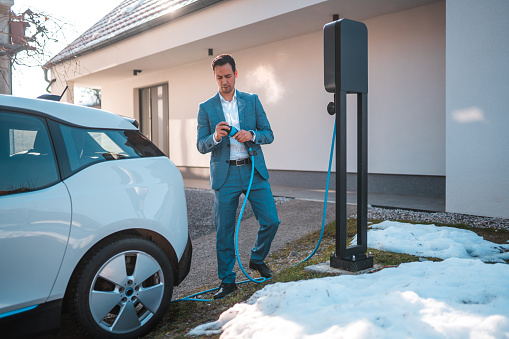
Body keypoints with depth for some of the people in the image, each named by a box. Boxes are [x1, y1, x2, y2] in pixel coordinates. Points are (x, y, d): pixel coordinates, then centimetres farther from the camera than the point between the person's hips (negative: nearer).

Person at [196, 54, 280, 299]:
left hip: (254, 172, 2)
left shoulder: (252, 101, 9)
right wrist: (215, 136, -19)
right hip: (225, 175, -1)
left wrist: (251, 135, -14)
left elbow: (269, 134, 7)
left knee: (271, 221, 1)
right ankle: (227, 280, 19)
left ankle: (257, 260, 29)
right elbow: (200, 146, 2)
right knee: (224, 231, 3)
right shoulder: (206, 108, 5)